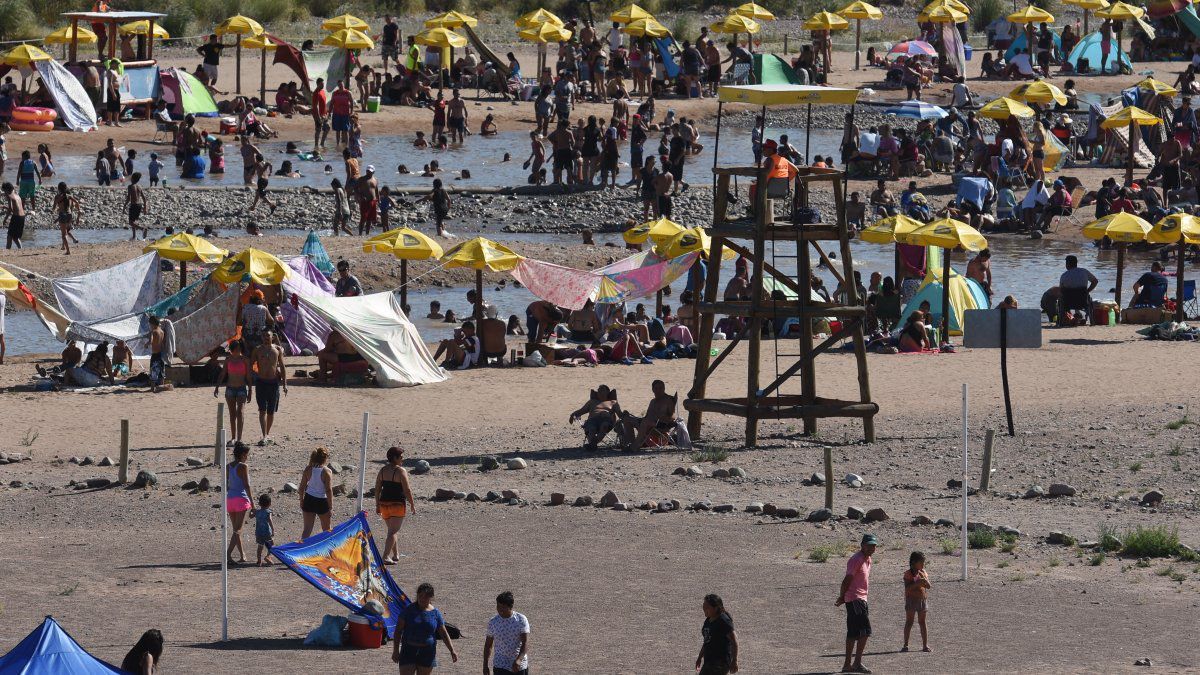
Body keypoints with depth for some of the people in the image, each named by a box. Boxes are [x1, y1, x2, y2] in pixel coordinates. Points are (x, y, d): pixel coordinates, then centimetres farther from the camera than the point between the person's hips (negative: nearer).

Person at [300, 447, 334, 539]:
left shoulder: (308, 469, -5)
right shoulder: (327, 472, -17)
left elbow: (302, 487, 2)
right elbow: (329, 491, -17)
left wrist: (301, 500, 17)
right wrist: (331, 508, -10)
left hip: (309, 500, 3)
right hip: (322, 502, -3)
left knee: (307, 529, 6)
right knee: (326, 530, 19)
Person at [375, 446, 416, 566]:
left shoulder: (382, 470, 7)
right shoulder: (401, 471, -12)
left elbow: (377, 489, 8)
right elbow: (407, 490, -13)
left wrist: (377, 505, 15)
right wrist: (412, 505, -4)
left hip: (384, 503, 6)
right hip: (398, 504, -6)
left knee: (392, 530, 21)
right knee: (393, 531, -5)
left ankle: (396, 555, 30)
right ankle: (386, 557, -16)